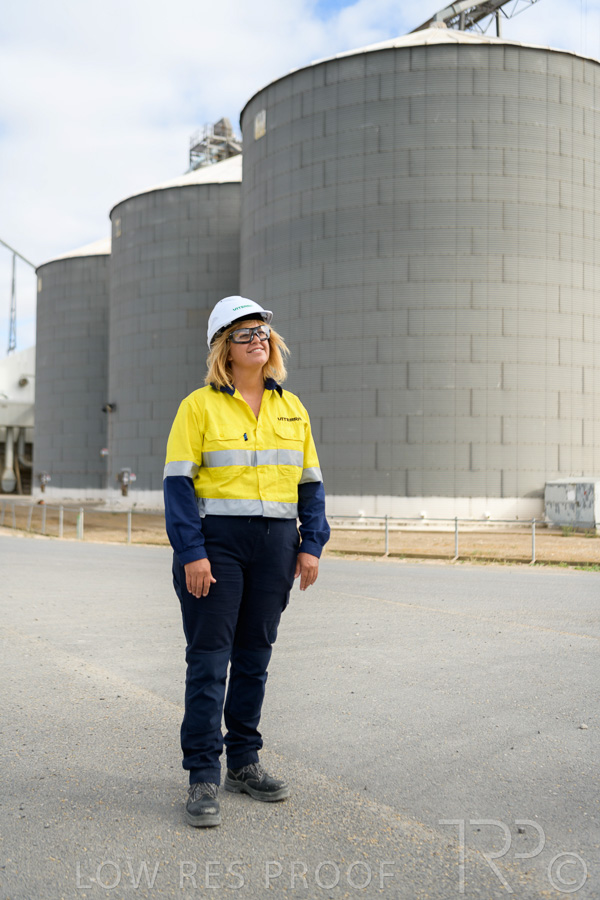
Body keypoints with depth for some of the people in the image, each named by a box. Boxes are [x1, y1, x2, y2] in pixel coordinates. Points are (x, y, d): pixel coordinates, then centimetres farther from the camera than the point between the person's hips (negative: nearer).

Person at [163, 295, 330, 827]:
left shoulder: (292, 408, 12)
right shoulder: (199, 406, -2)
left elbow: (310, 480, 13)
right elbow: (179, 482, -7)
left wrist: (311, 545, 3)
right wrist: (190, 553, -15)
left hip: (275, 545, 4)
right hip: (215, 542, -4)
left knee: (254, 657, 11)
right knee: (209, 658, -3)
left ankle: (243, 763, 24)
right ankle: (203, 779, 5)